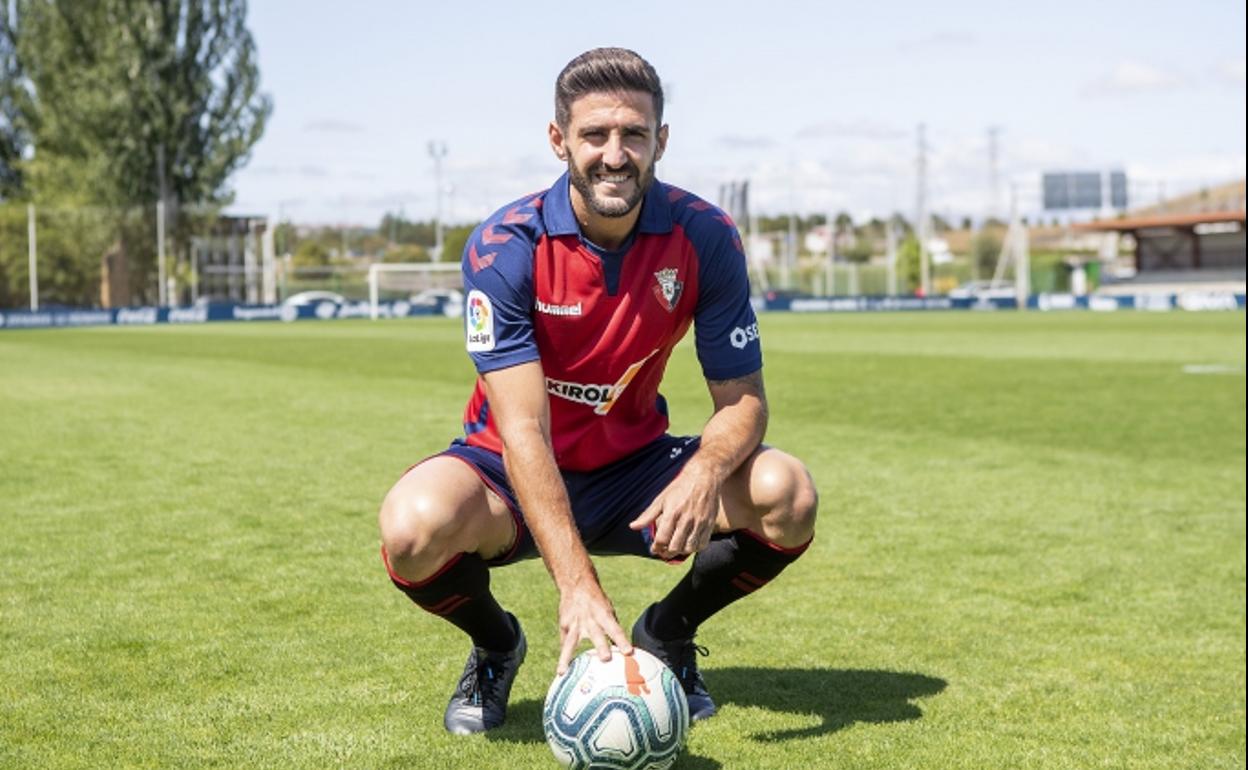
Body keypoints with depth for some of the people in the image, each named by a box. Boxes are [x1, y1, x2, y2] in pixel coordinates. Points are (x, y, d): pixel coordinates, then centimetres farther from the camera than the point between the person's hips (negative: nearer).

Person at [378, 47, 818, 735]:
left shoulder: (704, 238, -14)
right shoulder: (504, 247, -22)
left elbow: (742, 398, -11)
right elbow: (523, 429, -29)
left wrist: (705, 473, -36)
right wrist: (576, 584, -40)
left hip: (633, 467, 2)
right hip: (516, 474, -2)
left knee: (786, 496, -24)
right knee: (414, 527, -34)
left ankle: (667, 635, 8)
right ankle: (494, 644, 4)